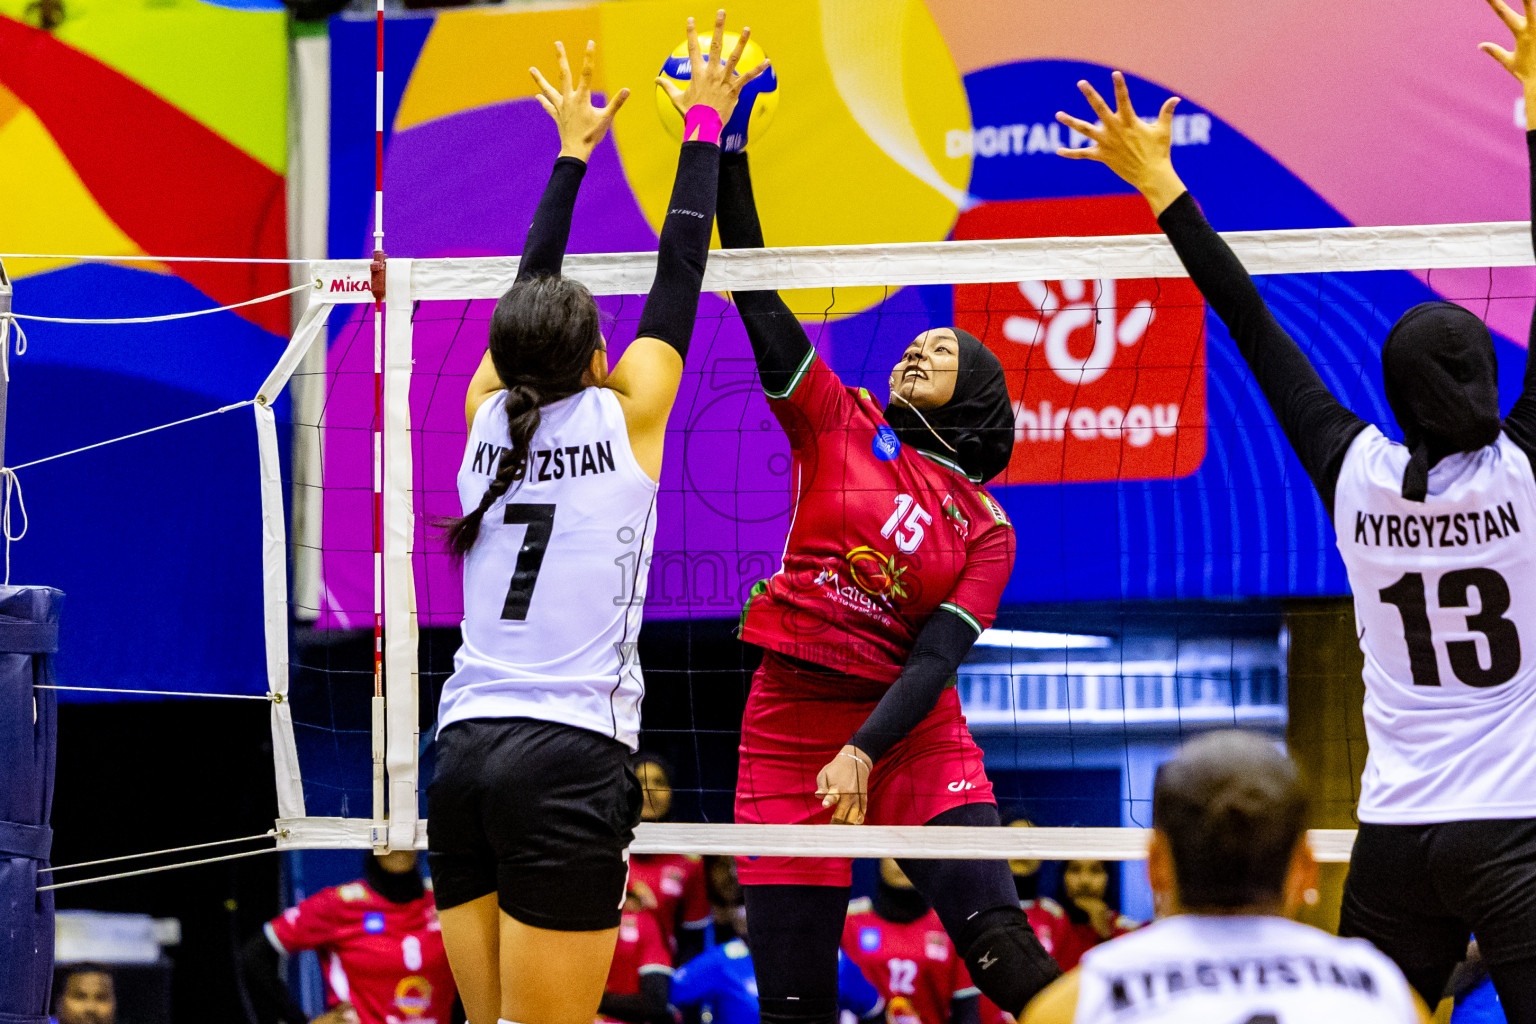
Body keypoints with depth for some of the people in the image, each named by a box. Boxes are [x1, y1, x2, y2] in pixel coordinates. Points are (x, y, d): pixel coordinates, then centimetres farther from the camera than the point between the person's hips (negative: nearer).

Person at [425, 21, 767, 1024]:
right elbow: (678, 281, 8)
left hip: (466, 752, 5)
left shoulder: (488, 416, 9)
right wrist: (705, 125, 19)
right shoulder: (625, 419, -1)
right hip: (570, 758, -5)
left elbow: (528, 293, 25)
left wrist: (573, 151, 34)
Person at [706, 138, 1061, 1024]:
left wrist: (863, 752, -21)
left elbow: (935, 658, -5)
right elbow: (757, 297, 5)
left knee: (1004, 950, -20)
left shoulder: (987, 532, 7)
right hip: (788, 725, 1)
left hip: (911, 731, -1)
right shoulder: (841, 423, 9)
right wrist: (725, 157, -2)